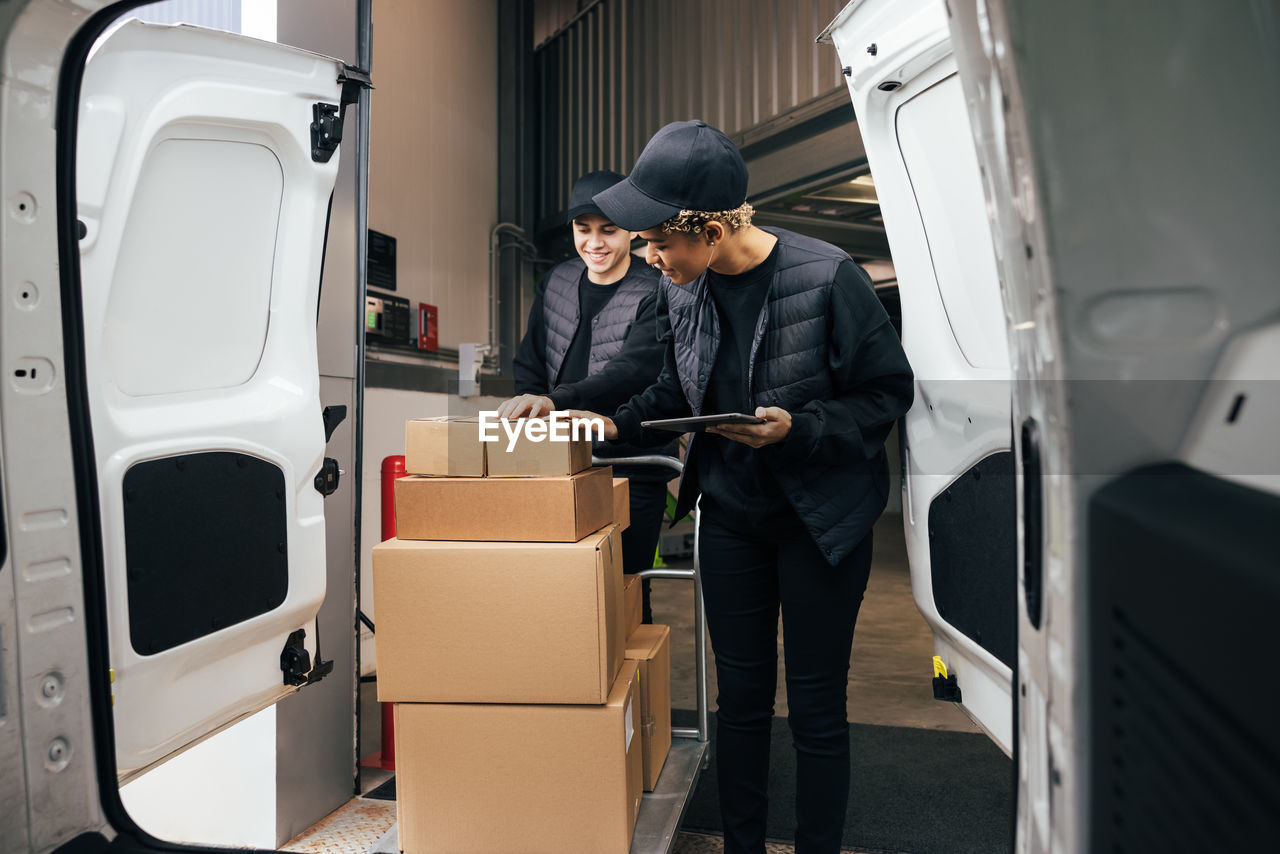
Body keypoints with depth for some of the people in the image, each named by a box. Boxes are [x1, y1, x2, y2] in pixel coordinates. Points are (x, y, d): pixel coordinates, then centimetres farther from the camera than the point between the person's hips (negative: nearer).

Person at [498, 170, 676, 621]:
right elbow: (528, 362, 17)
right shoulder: (557, 282, 10)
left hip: (630, 469, -5)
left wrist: (555, 400, -39)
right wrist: (528, 408, -2)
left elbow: (632, 371, -26)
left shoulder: (656, 295, -9)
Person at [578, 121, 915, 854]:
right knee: (741, 695, 14)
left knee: (816, 707, 6)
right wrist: (619, 424, -3)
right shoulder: (684, 288, -5)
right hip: (731, 513, 5)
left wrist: (797, 429, -25)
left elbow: (888, 393, -12)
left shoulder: (826, 278, -20)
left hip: (821, 520, -4)